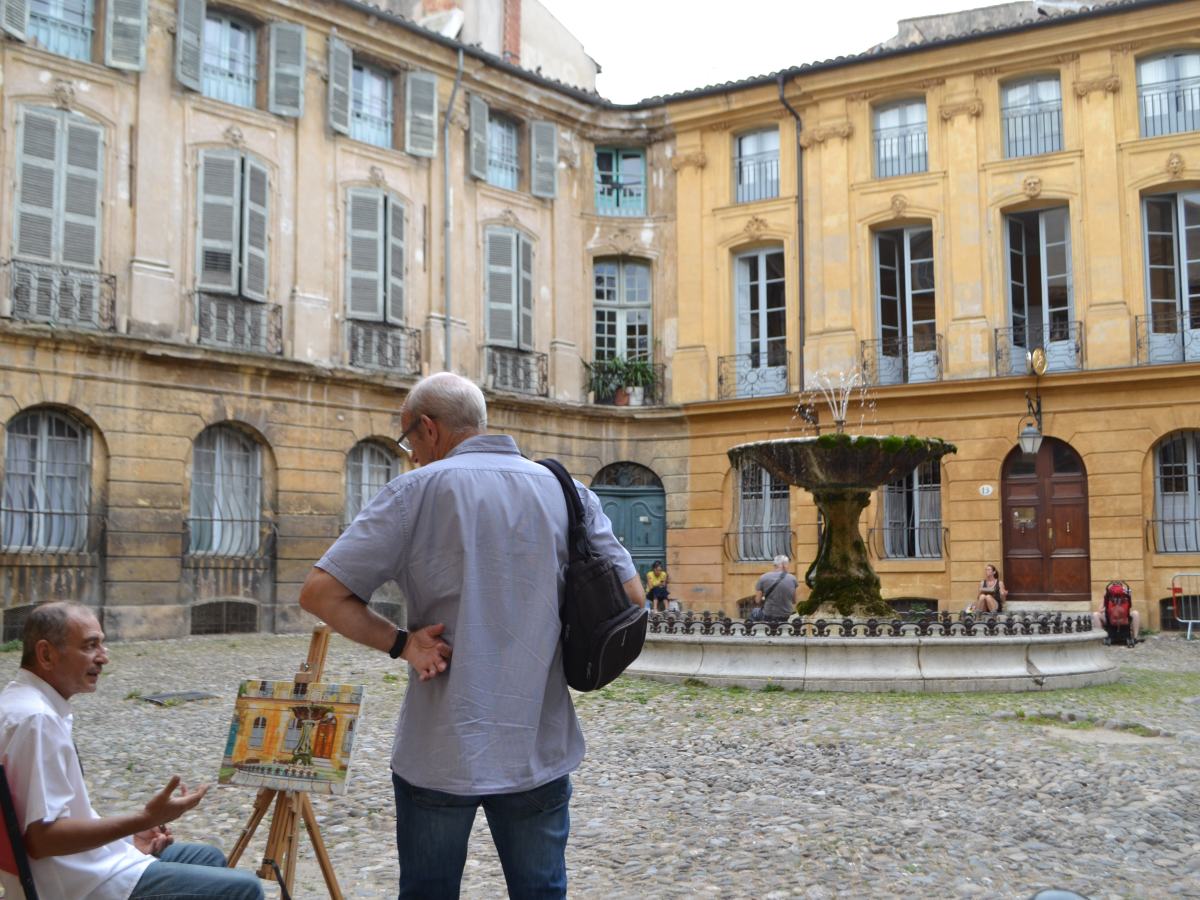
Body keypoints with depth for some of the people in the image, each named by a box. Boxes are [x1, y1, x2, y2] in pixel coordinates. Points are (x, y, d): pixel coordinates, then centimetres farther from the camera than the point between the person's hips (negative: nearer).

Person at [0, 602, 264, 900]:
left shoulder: (27, 700, 8)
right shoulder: (37, 718, -24)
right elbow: (42, 837, -27)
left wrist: (128, 834, 10)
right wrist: (145, 819, -27)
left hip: (85, 856, 11)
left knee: (209, 858, 25)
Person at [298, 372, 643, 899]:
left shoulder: (419, 490, -7)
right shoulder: (566, 491, 3)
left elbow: (319, 593, -12)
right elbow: (630, 596, 4)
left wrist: (401, 643, -6)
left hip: (440, 753, -2)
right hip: (540, 750, 3)